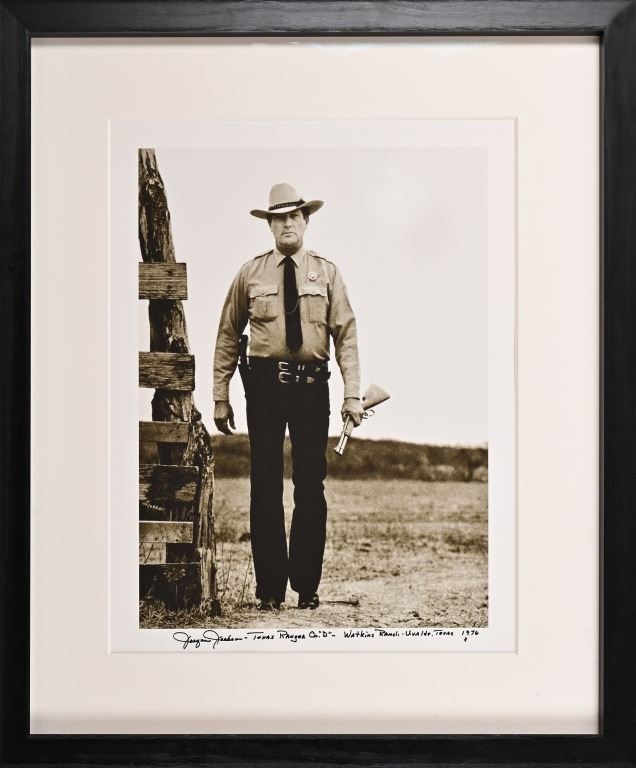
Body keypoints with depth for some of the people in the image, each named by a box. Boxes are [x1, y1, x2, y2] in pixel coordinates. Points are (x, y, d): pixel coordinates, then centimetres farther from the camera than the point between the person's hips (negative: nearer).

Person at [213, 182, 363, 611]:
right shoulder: (250, 274, 6)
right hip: (264, 385, 0)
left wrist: (353, 394, -8)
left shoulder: (327, 273, 6)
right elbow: (228, 337, 8)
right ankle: (270, 588, 13)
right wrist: (221, 396, 3)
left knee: (311, 486, 5)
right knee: (266, 487, 3)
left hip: (311, 386, 0)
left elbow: (346, 335, 1)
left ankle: (307, 585, 18)